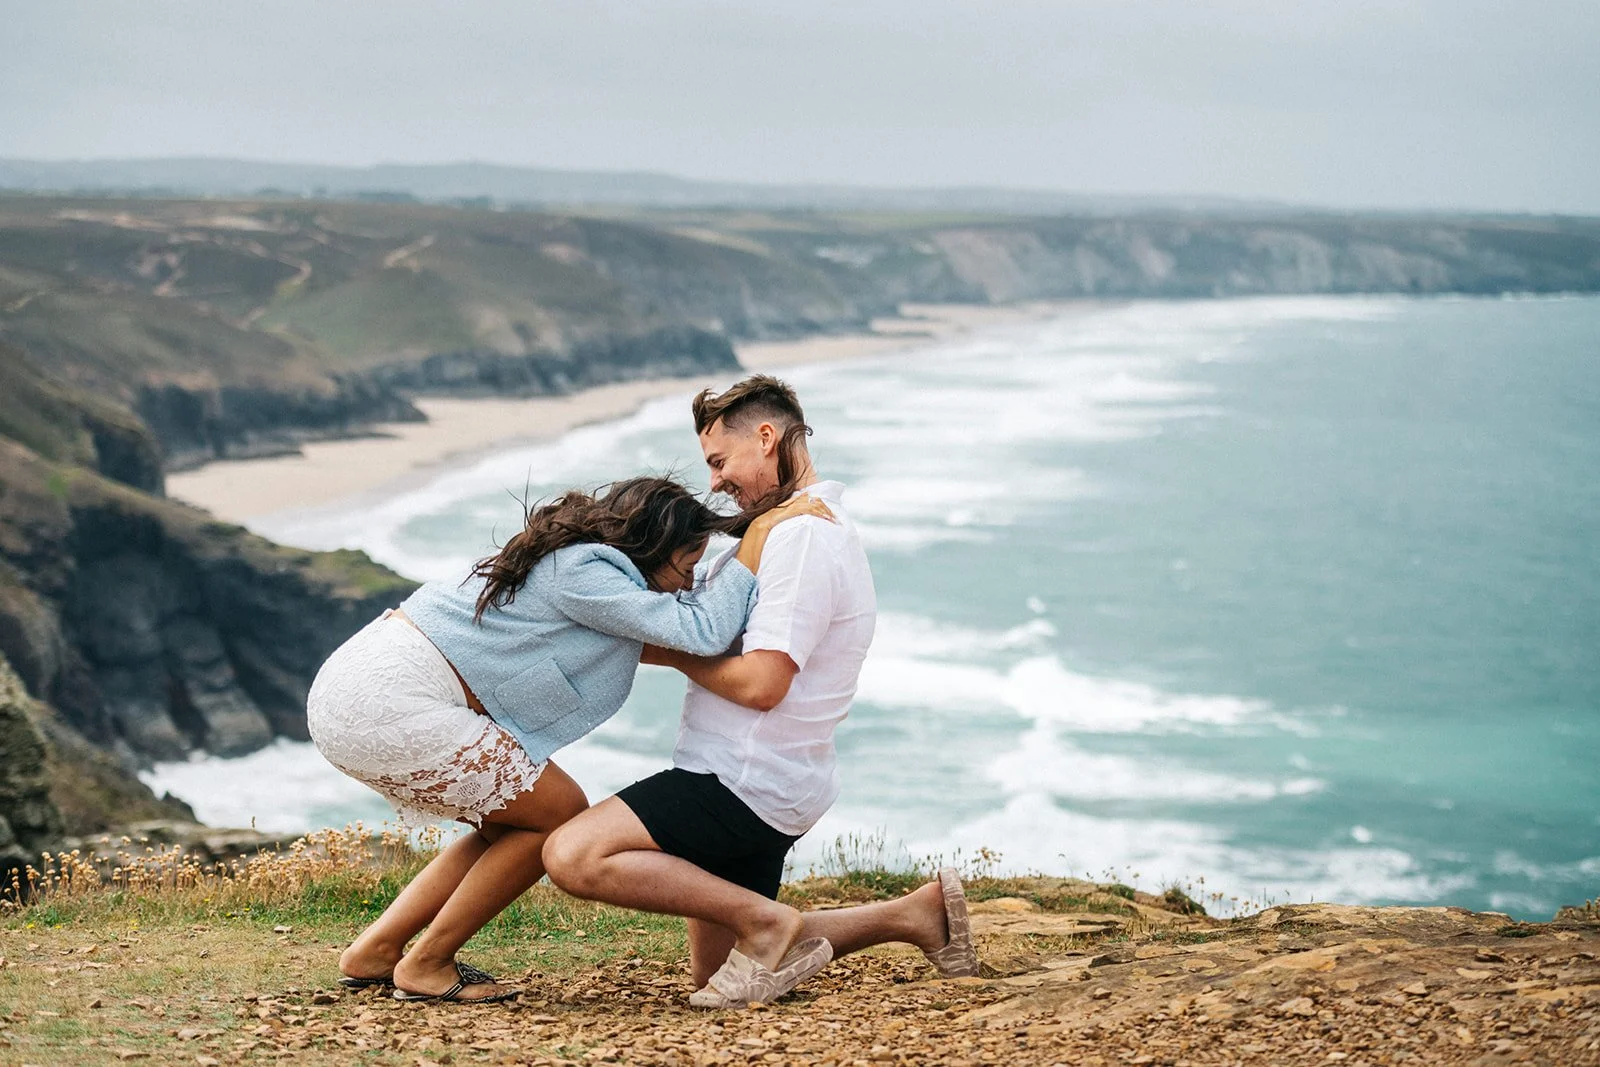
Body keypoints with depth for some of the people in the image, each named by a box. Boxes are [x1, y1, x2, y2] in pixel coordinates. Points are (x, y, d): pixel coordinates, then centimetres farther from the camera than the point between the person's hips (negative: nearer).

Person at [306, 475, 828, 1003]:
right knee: (560, 815, 0)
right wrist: (754, 548, -5)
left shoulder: (566, 556, 18)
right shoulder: (584, 573, -12)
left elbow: (690, 611, 28)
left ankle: (374, 951, 20)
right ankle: (426, 967, 6)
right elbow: (702, 633, -17)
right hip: (392, 703, -11)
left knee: (511, 823, 19)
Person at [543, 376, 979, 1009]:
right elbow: (728, 642, 21)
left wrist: (670, 653, -8)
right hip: (769, 787, 11)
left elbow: (759, 683, -23)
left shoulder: (803, 535, -17)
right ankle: (913, 914, 16)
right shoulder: (823, 528, 17)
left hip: (746, 782, -11)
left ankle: (766, 922, -16)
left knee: (573, 856, -23)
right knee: (714, 974, 19)